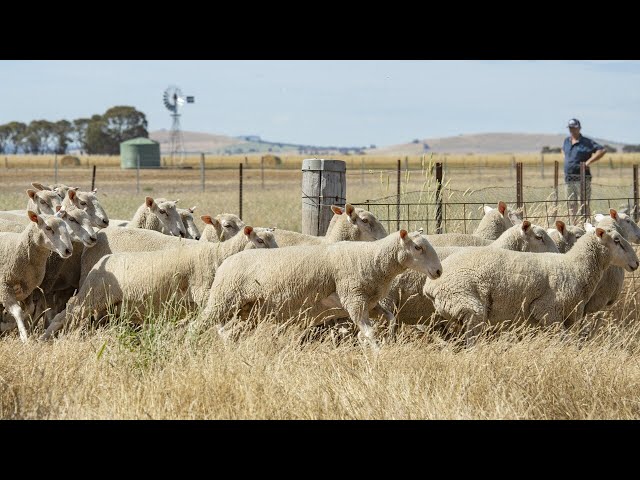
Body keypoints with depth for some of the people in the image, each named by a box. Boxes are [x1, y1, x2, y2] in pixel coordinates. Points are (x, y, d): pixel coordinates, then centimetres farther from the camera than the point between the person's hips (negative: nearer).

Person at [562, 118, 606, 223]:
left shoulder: (586, 142, -6)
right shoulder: (567, 141, 13)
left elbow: (602, 150, -14)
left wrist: (589, 161, -18)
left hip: (582, 178, -7)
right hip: (569, 179, 7)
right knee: (571, 205, 10)